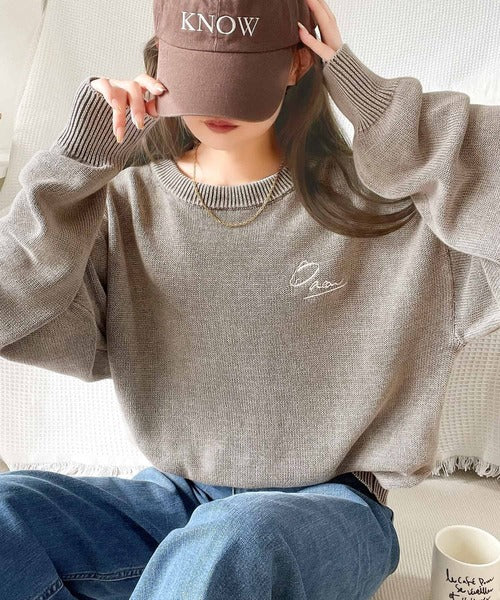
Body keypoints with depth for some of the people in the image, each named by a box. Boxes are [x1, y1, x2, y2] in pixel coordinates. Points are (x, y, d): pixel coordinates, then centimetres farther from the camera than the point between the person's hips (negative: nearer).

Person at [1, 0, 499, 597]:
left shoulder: (373, 200, -5)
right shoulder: (128, 206, 0)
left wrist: (374, 102, -18)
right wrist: (77, 159, -16)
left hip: (328, 508, -3)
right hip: (174, 498, 4)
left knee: (225, 548, -38)